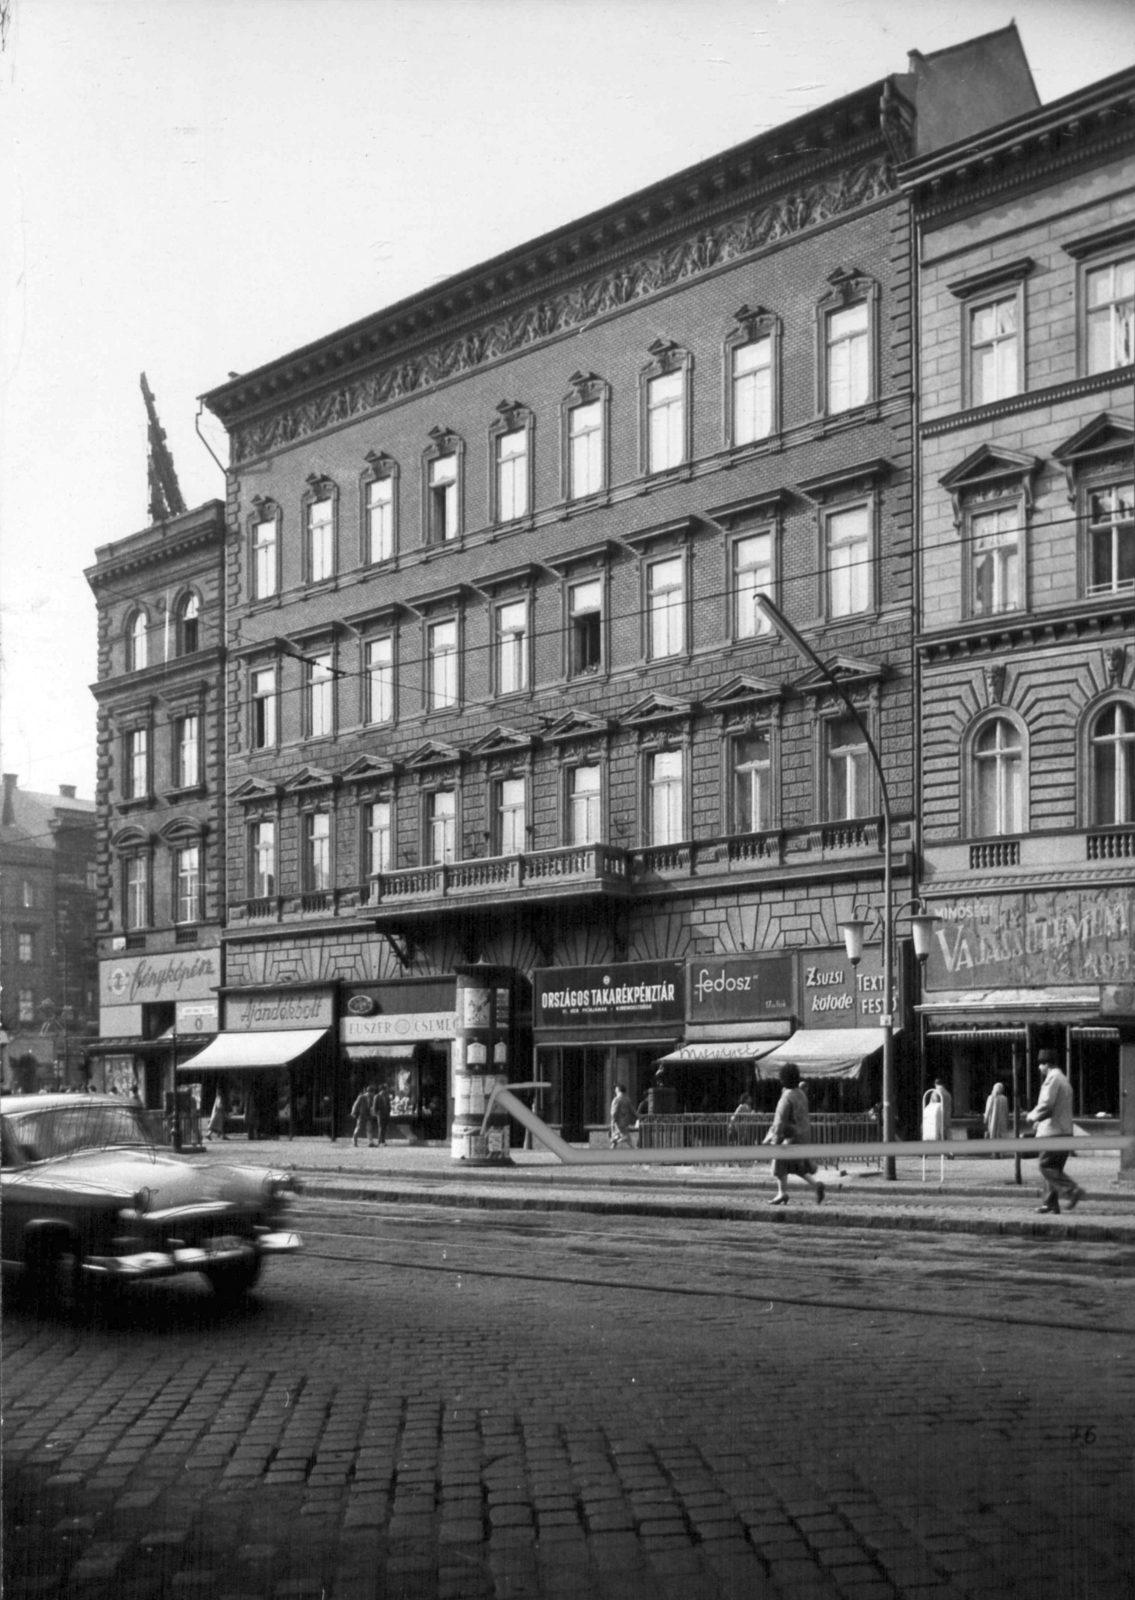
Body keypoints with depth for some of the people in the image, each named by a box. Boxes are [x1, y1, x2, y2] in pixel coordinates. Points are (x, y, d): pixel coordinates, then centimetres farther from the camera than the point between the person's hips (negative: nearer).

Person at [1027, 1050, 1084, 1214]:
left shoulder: (1052, 1078, -11)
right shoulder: (1063, 1079, 21)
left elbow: (1046, 1105, -19)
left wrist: (1032, 1116, -3)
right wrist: (1040, 1120, 20)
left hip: (1053, 1132, -10)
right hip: (1065, 1131, 10)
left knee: (1047, 1166, -9)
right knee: (1054, 1168, 10)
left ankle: (1073, 1191, -19)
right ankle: (1051, 1204, 9)